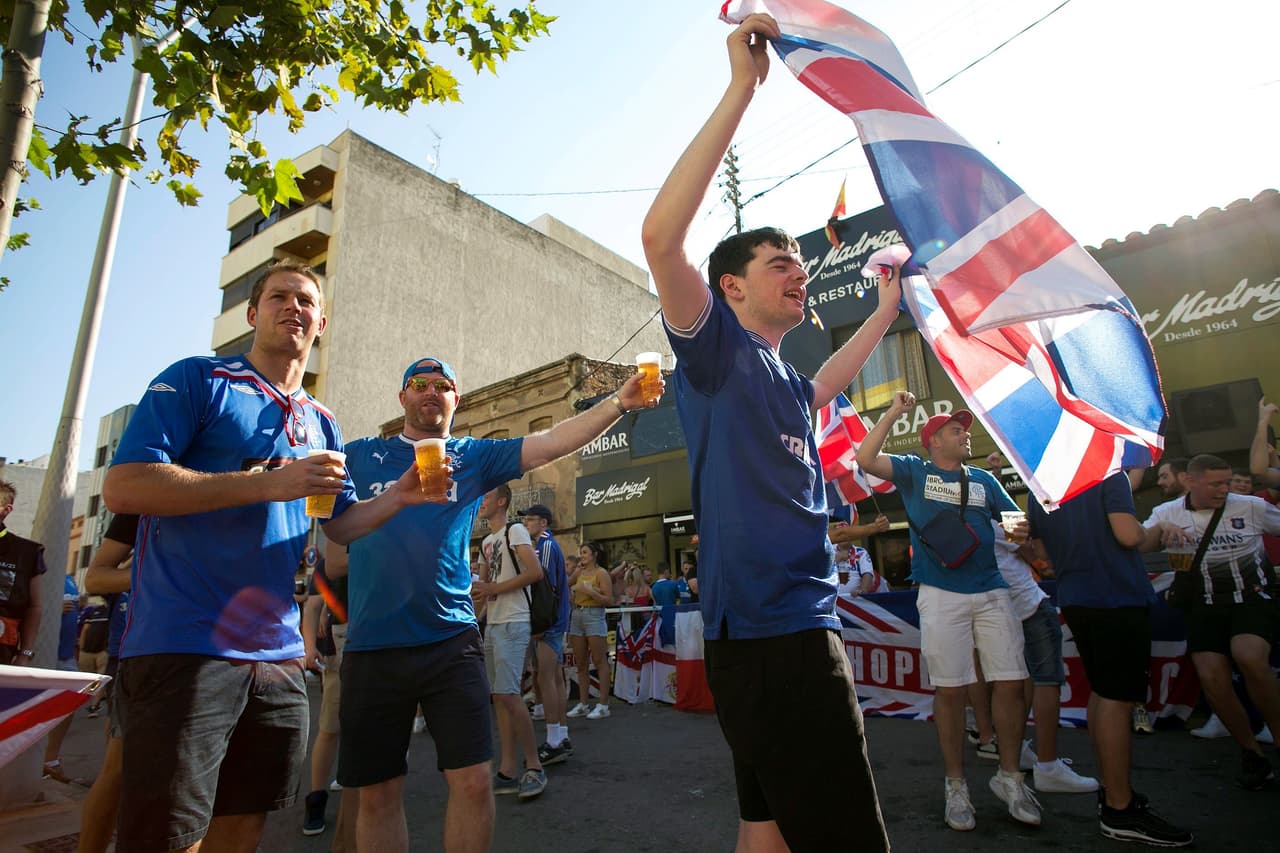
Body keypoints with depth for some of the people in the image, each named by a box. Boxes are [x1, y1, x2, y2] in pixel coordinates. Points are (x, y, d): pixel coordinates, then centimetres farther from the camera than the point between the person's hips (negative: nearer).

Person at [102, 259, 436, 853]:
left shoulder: (322, 424, 15)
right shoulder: (198, 380, -2)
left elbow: (339, 525, 17)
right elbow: (123, 487, -14)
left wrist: (396, 497, -4)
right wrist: (270, 483, -20)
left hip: (278, 655, 6)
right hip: (184, 648, -6)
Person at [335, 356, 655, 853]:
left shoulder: (474, 455, 6)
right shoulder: (359, 456, 9)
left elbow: (551, 443, -5)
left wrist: (617, 403, -17)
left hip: (450, 642, 0)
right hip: (371, 646, 1)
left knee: (473, 783, 0)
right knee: (378, 793, 11)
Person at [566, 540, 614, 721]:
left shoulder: (601, 573, -3)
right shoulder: (579, 572, 13)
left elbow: (609, 601, -9)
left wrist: (589, 591, -16)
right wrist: (576, 568, 3)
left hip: (594, 616, -6)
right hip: (577, 616, 7)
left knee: (600, 662, -4)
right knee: (581, 663, 10)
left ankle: (603, 705, -1)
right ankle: (583, 704, 18)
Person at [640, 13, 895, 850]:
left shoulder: (785, 380, 19)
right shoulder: (715, 350, -5)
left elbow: (823, 387, 44)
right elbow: (661, 235, -20)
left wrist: (887, 309, 46)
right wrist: (741, 89, -16)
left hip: (803, 624, 9)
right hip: (762, 631, -9)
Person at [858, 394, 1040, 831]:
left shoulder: (984, 479, 18)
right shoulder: (914, 471, 7)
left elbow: (1016, 520, 17)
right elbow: (865, 458, -8)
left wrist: (1022, 531, -7)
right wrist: (894, 412, -6)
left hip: (992, 591, 4)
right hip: (942, 595, -4)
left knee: (1010, 683, 2)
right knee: (949, 689, 1)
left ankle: (1009, 777, 22)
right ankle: (956, 786, 16)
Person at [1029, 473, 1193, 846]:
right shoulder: (1108, 474, -10)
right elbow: (1128, 535, -18)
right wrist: (1145, 531, 2)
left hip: (1074, 600, 7)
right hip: (1119, 596, -7)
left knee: (1101, 694, 17)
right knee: (1117, 700, -4)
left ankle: (1112, 792, 26)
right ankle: (1120, 809, 2)